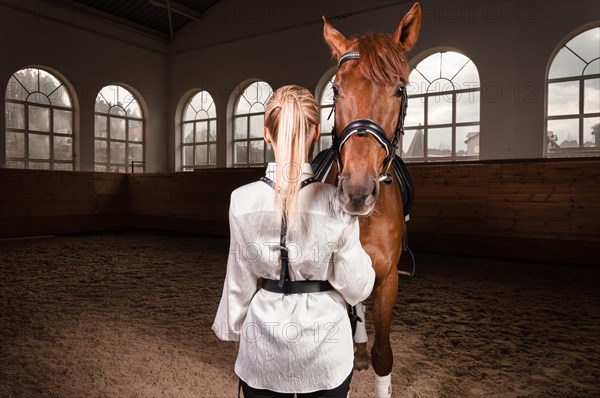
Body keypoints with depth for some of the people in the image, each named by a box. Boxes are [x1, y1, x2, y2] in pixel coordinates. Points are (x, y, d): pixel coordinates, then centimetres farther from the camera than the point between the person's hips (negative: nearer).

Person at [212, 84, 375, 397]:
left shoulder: (243, 201, -15)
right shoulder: (336, 203, -18)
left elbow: (240, 282, -6)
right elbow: (356, 287, -11)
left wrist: (232, 329, 10)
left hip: (263, 349, 1)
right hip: (325, 349, 0)